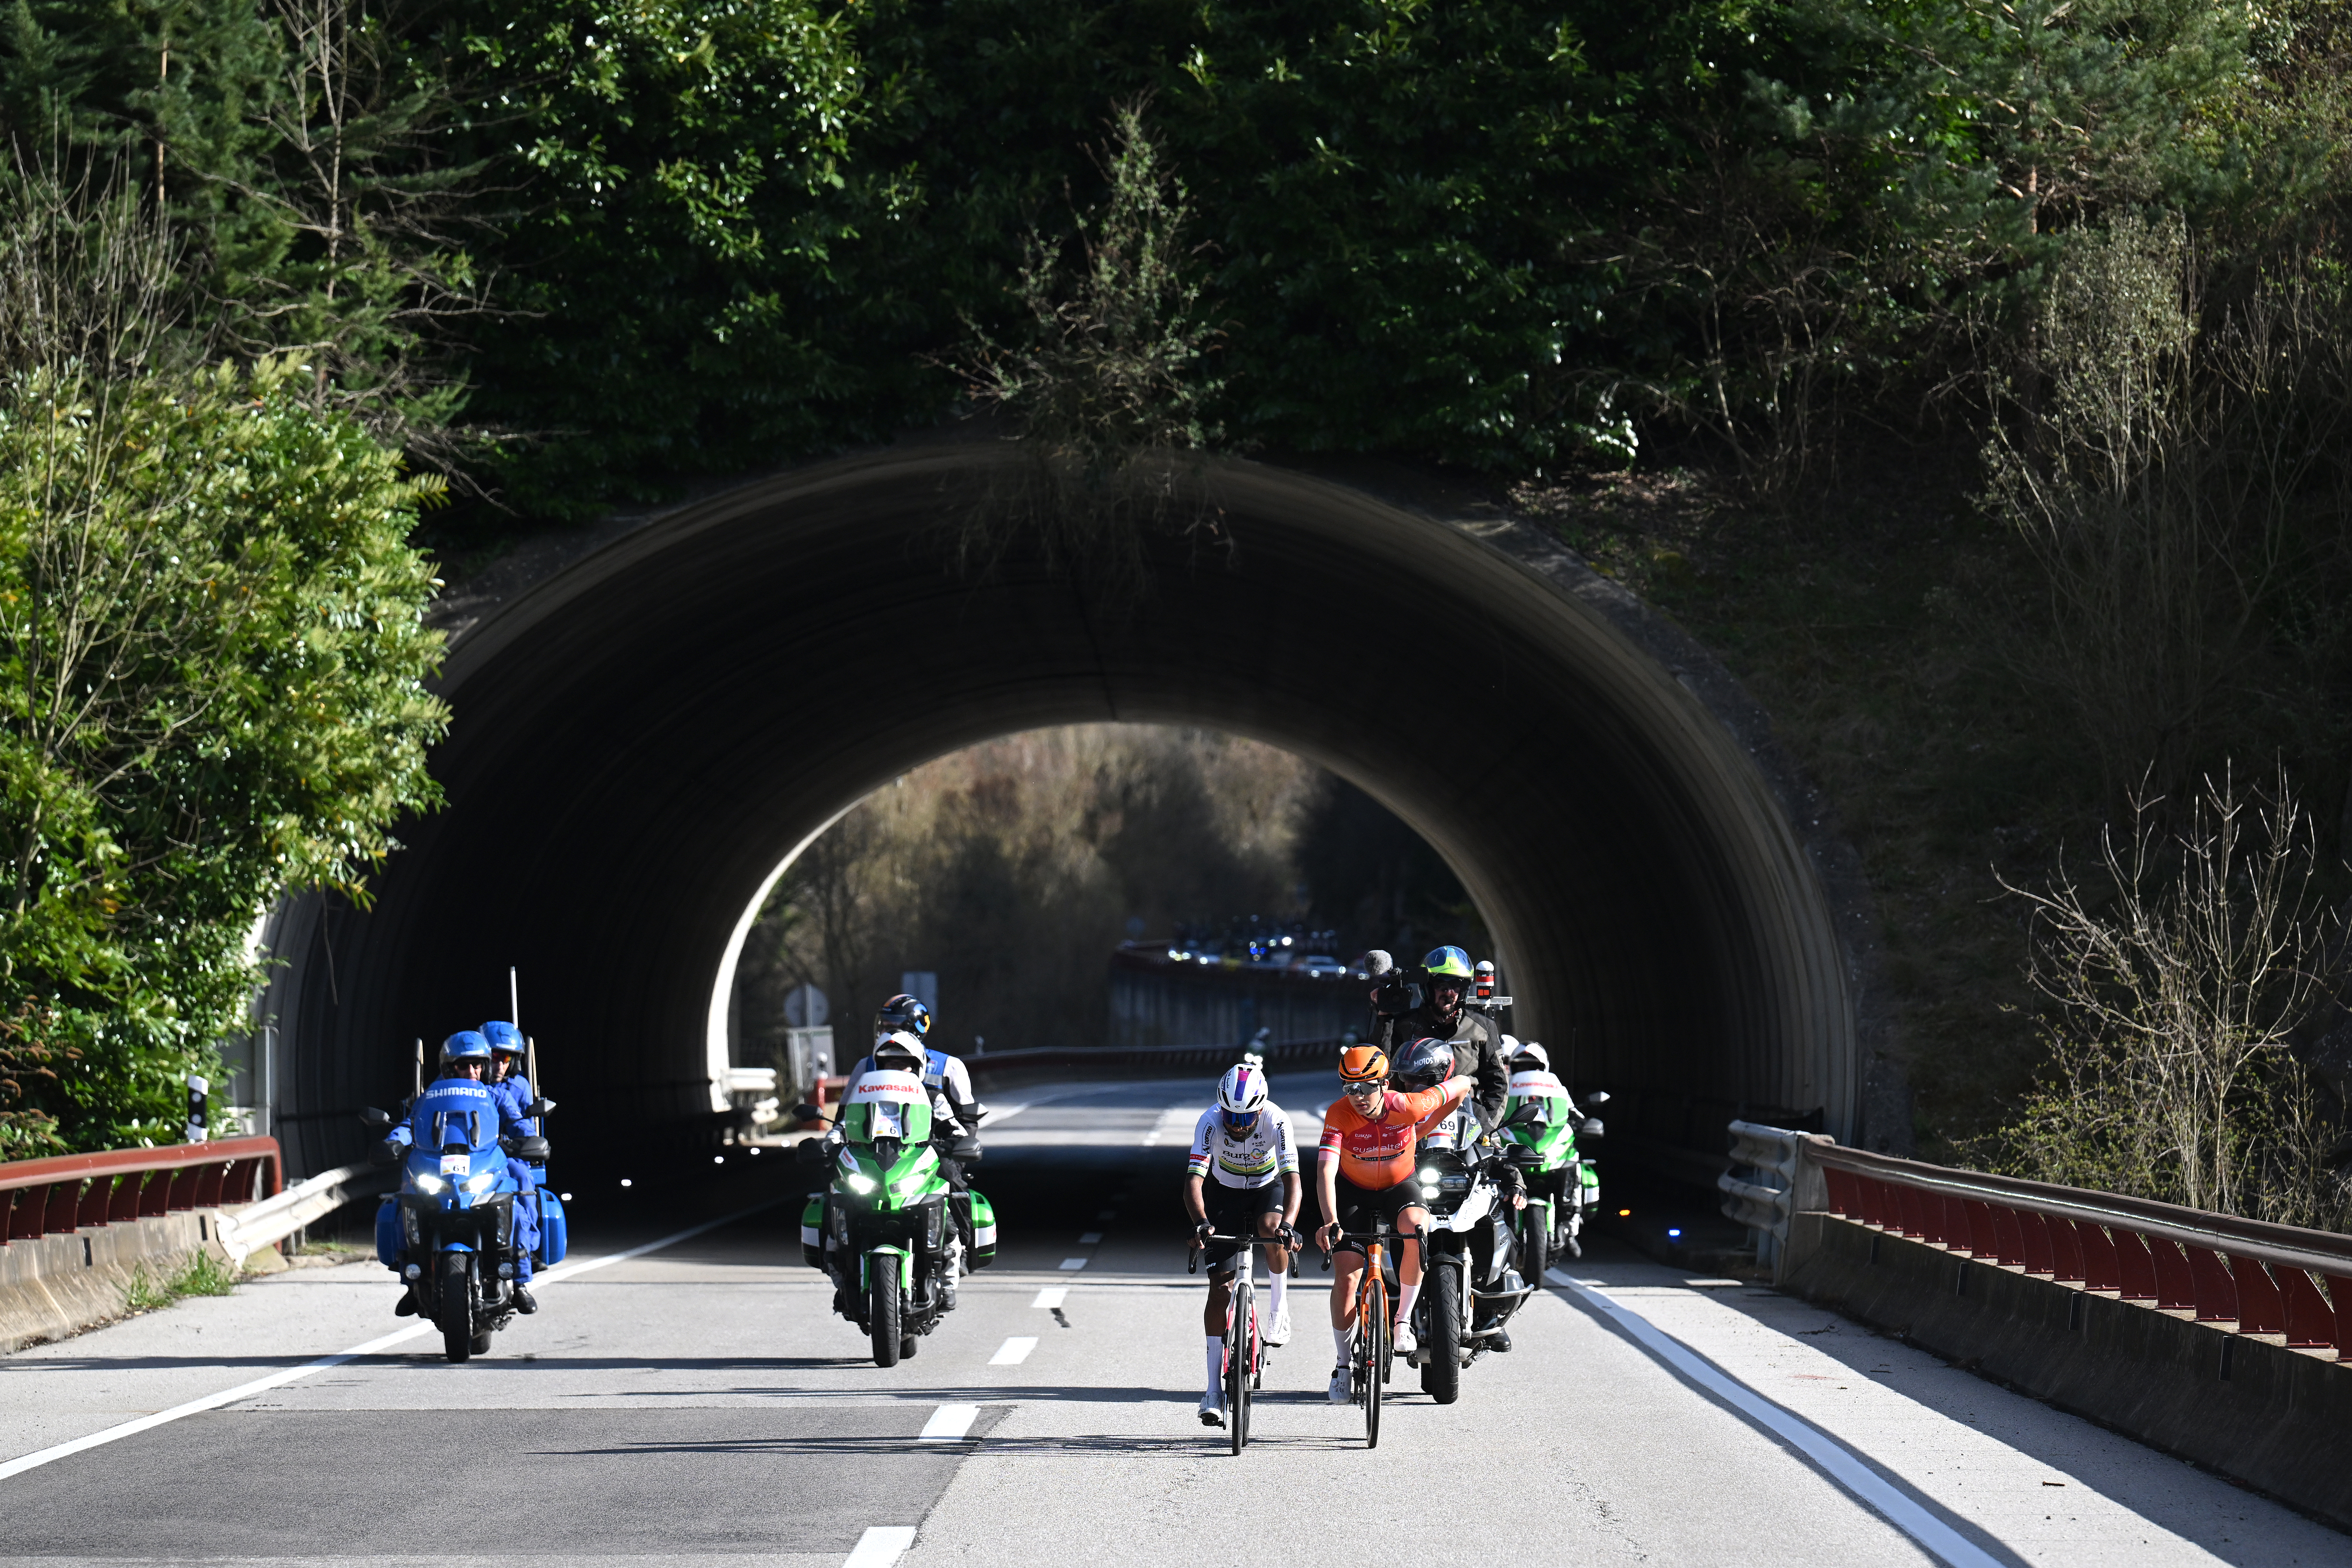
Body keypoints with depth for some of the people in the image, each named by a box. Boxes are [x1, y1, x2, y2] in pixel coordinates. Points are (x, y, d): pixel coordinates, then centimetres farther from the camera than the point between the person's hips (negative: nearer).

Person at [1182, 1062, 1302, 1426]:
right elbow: (1193, 1180, -37)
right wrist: (1201, 1223, -55)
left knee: (1271, 1228, -36)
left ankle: (1279, 1305, -8)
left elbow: (1292, 1180, -38)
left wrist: (1288, 1225, -55)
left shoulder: (1277, 1120, -31)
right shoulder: (1210, 1122, -30)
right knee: (1221, 1286, -9)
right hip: (1225, 1194, 0)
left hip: (1268, 1187, 0)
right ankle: (1215, 1390, -7)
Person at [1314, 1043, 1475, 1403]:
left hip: (1399, 1185, -1)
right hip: (1354, 1189, 1)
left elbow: (1462, 1086, -12)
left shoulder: (1407, 1106, -27)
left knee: (1416, 1226, -34)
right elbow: (1326, 1170, -36)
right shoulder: (1339, 1114, -28)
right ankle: (1343, 1364, 7)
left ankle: (1404, 1319, -16)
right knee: (1347, 1274, -10)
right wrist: (1330, 1221, -50)